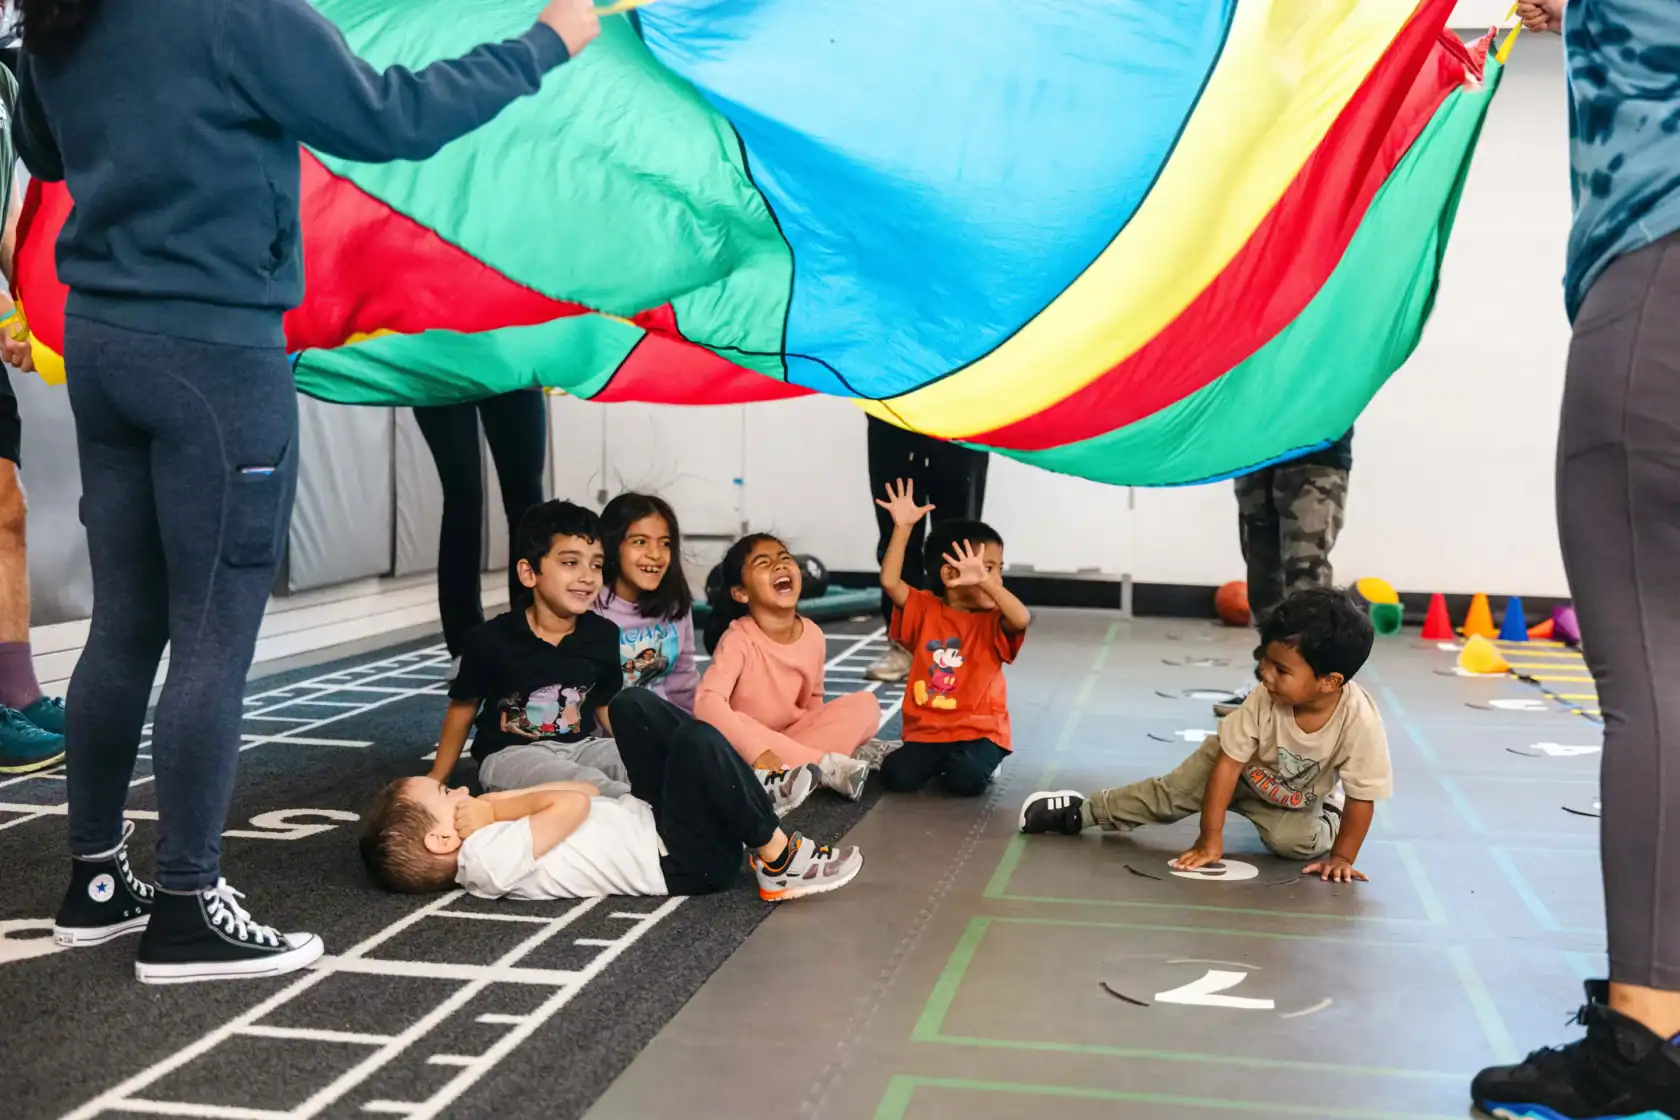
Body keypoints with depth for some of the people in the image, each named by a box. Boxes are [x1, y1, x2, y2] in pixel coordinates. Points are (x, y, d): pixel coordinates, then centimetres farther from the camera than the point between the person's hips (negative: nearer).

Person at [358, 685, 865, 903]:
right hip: (684, 861, -10)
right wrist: (498, 809, -15)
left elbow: (589, 788, 8)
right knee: (698, 741, -32)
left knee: (631, 703, 8)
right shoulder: (492, 858, -20)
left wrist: (501, 801, -3)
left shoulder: (484, 838, 11)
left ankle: (749, 794, 9)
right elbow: (575, 803, -27)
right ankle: (779, 861, -14)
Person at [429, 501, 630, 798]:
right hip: (511, 753, -4)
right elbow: (462, 710, 3)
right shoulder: (491, 640, -10)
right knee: (587, 784, -35)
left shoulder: (604, 636, -1)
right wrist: (436, 781, 7)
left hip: (580, 746, 4)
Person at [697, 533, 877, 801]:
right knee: (720, 729, -38)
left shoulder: (813, 635, -4)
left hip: (795, 735, 5)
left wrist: (819, 732, -8)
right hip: (747, 743, -5)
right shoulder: (738, 639, -21)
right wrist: (757, 751, -43)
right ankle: (829, 766, -28)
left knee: (865, 704, -10)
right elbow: (707, 701, -35)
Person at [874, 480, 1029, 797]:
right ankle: (939, 760, 13)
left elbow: (1022, 620, -25)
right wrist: (903, 527, -16)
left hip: (979, 730, -2)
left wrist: (985, 581, -35)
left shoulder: (992, 622, -2)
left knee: (966, 779, -30)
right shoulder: (926, 609, 2)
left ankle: (982, 761, 8)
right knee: (897, 775, -21)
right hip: (927, 730, 2)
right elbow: (890, 581, -11)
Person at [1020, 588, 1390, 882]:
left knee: (1294, 841, -25)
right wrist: (1210, 839, -28)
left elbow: (1362, 798, -26)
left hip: (1300, 799, -1)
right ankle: (1084, 810, 10)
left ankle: (1327, 822, 10)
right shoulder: (1262, 701, -35)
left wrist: (1341, 857, -22)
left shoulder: (1360, 722, -39)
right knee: (1172, 793, -6)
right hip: (1241, 766, 1)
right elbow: (1227, 765, -29)